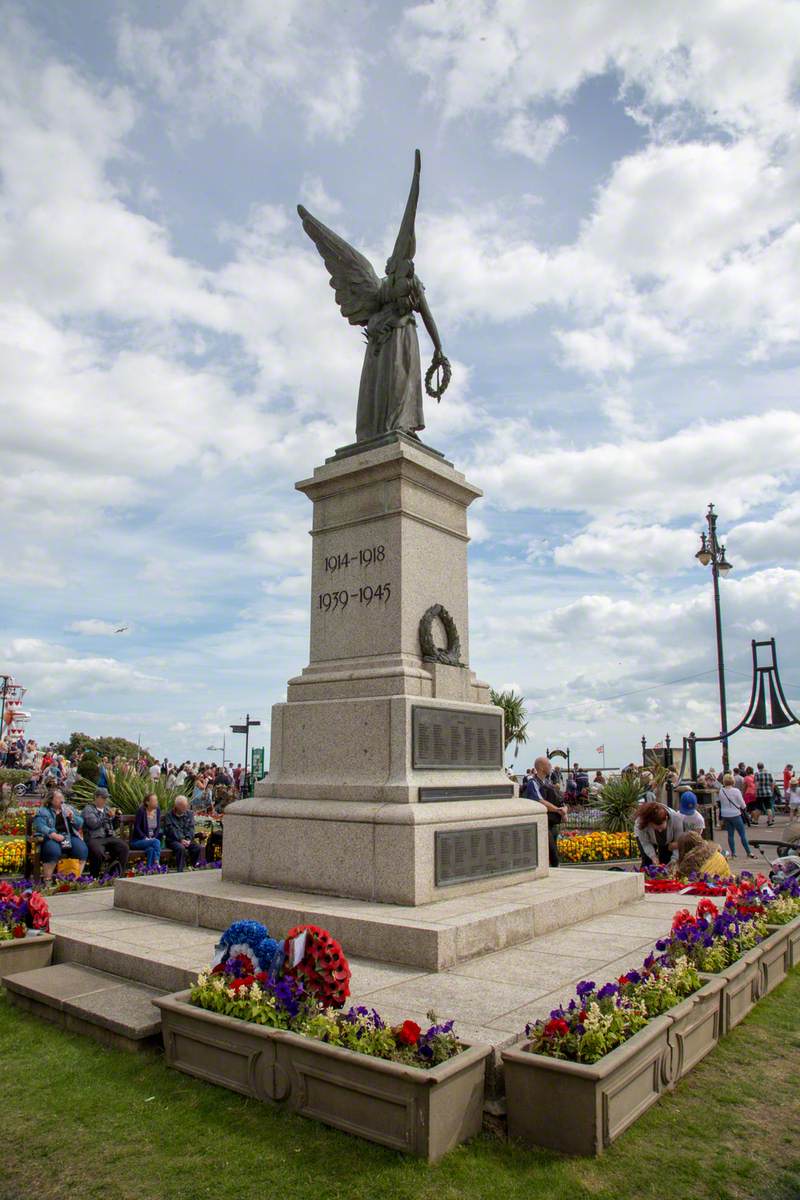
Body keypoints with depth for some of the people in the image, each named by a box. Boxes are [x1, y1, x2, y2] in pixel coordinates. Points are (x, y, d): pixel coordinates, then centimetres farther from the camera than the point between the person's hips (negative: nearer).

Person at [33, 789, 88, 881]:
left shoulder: (69, 808, 20)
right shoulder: (42, 811, 8)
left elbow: (80, 824, 15)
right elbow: (40, 826, -8)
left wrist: (72, 817, -5)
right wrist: (53, 834, -23)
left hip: (70, 836, 3)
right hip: (51, 838, -3)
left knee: (82, 849, -26)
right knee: (54, 851, -37)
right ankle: (47, 880, -24)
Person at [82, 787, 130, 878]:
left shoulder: (107, 809, 24)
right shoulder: (88, 809, 8)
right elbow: (93, 824, -10)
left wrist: (117, 816, 5)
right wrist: (108, 816, -10)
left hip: (110, 838, 5)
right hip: (95, 838, -5)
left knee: (124, 847, -25)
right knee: (98, 852, -37)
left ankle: (117, 873, -16)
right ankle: (94, 877, -15)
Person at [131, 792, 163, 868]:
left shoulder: (157, 810, 4)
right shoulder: (141, 810, -12)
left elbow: (158, 827, 6)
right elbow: (136, 827, -13)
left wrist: (154, 837, -10)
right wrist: (145, 838, -21)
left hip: (152, 839, 4)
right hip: (138, 841, -4)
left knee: (151, 849, -33)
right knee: (156, 842, -32)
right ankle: (156, 865, -31)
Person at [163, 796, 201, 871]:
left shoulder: (189, 813, 12)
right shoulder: (169, 815, -1)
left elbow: (191, 828, 4)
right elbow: (171, 830, -11)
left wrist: (188, 839, -13)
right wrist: (181, 839, -22)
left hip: (187, 839, 4)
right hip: (173, 840, -4)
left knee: (197, 848, -23)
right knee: (181, 848, -35)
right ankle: (180, 870, -28)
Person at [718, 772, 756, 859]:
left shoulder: (721, 791, -5)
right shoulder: (736, 791, -15)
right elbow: (742, 804, -6)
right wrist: (745, 809, 15)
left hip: (725, 815, 4)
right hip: (735, 815, -4)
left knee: (730, 834, 11)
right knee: (742, 834, 4)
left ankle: (733, 853, 14)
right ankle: (749, 852, 9)